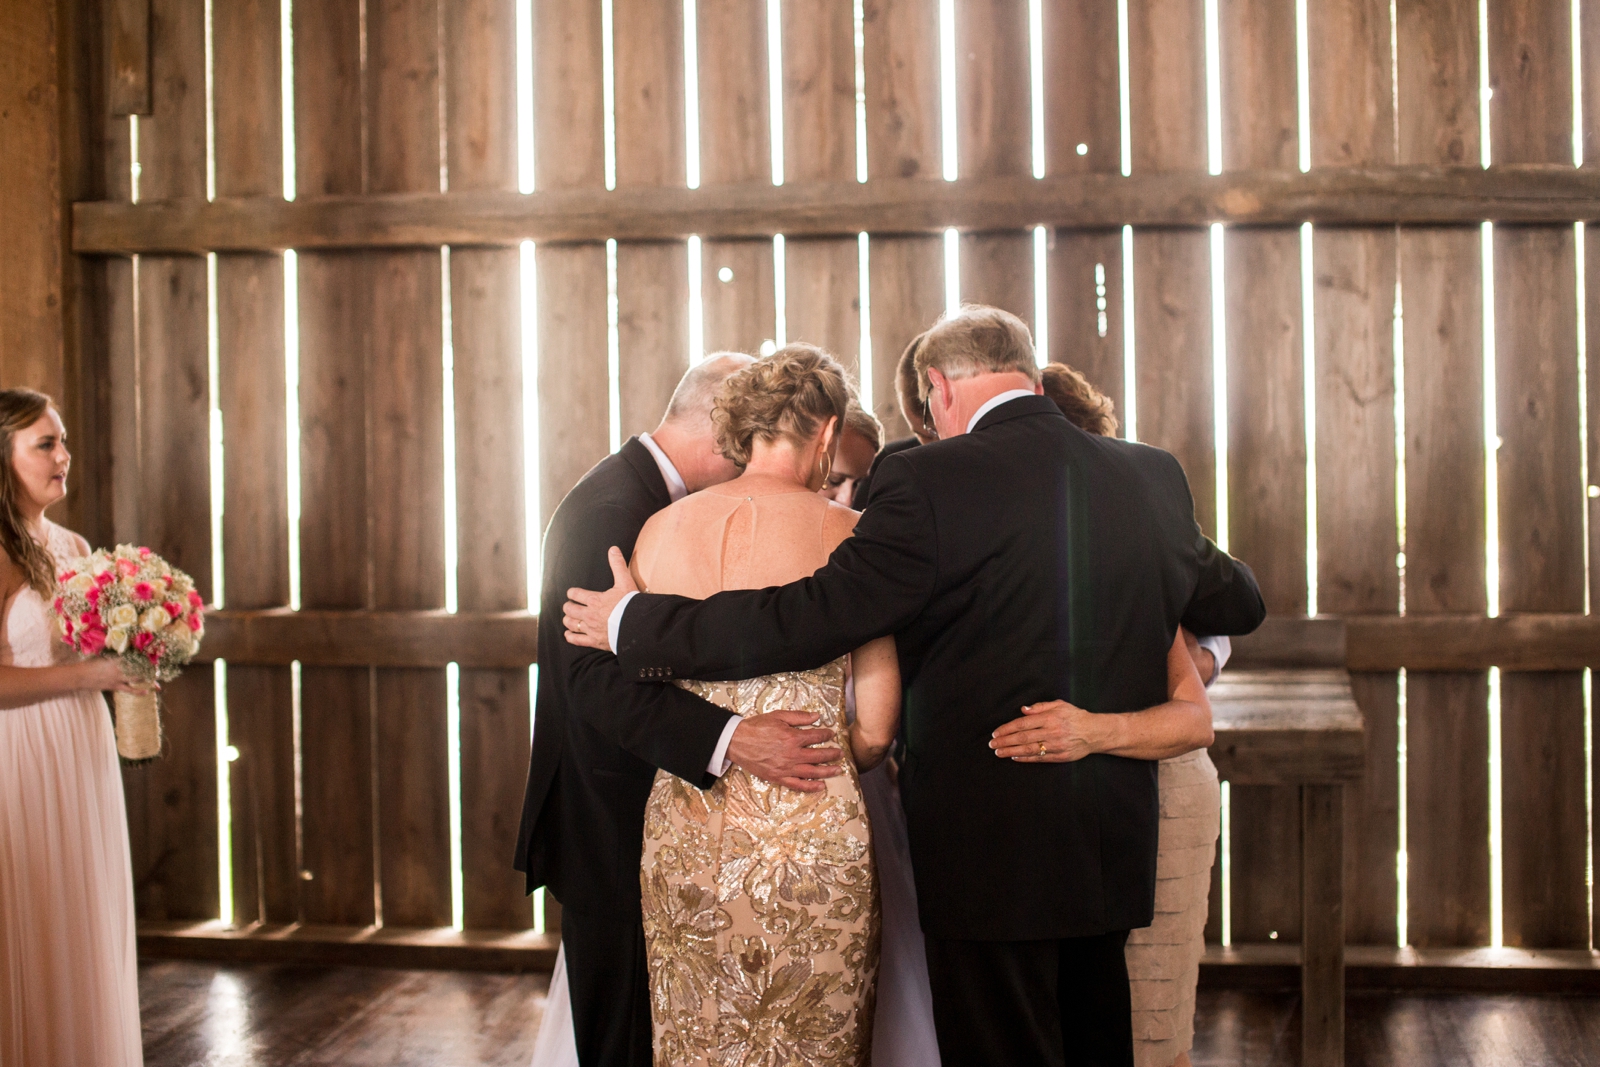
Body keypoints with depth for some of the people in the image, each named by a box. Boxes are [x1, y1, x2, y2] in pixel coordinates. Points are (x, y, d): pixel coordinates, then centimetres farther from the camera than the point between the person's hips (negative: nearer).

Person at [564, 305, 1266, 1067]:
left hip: (992, 846, -6)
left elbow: (803, 619, -16)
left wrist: (630, 623, -4)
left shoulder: (934, 482, -15)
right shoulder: (1154, 476, 5)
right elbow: (1236, 604, 19)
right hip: (1117, 850, 6)